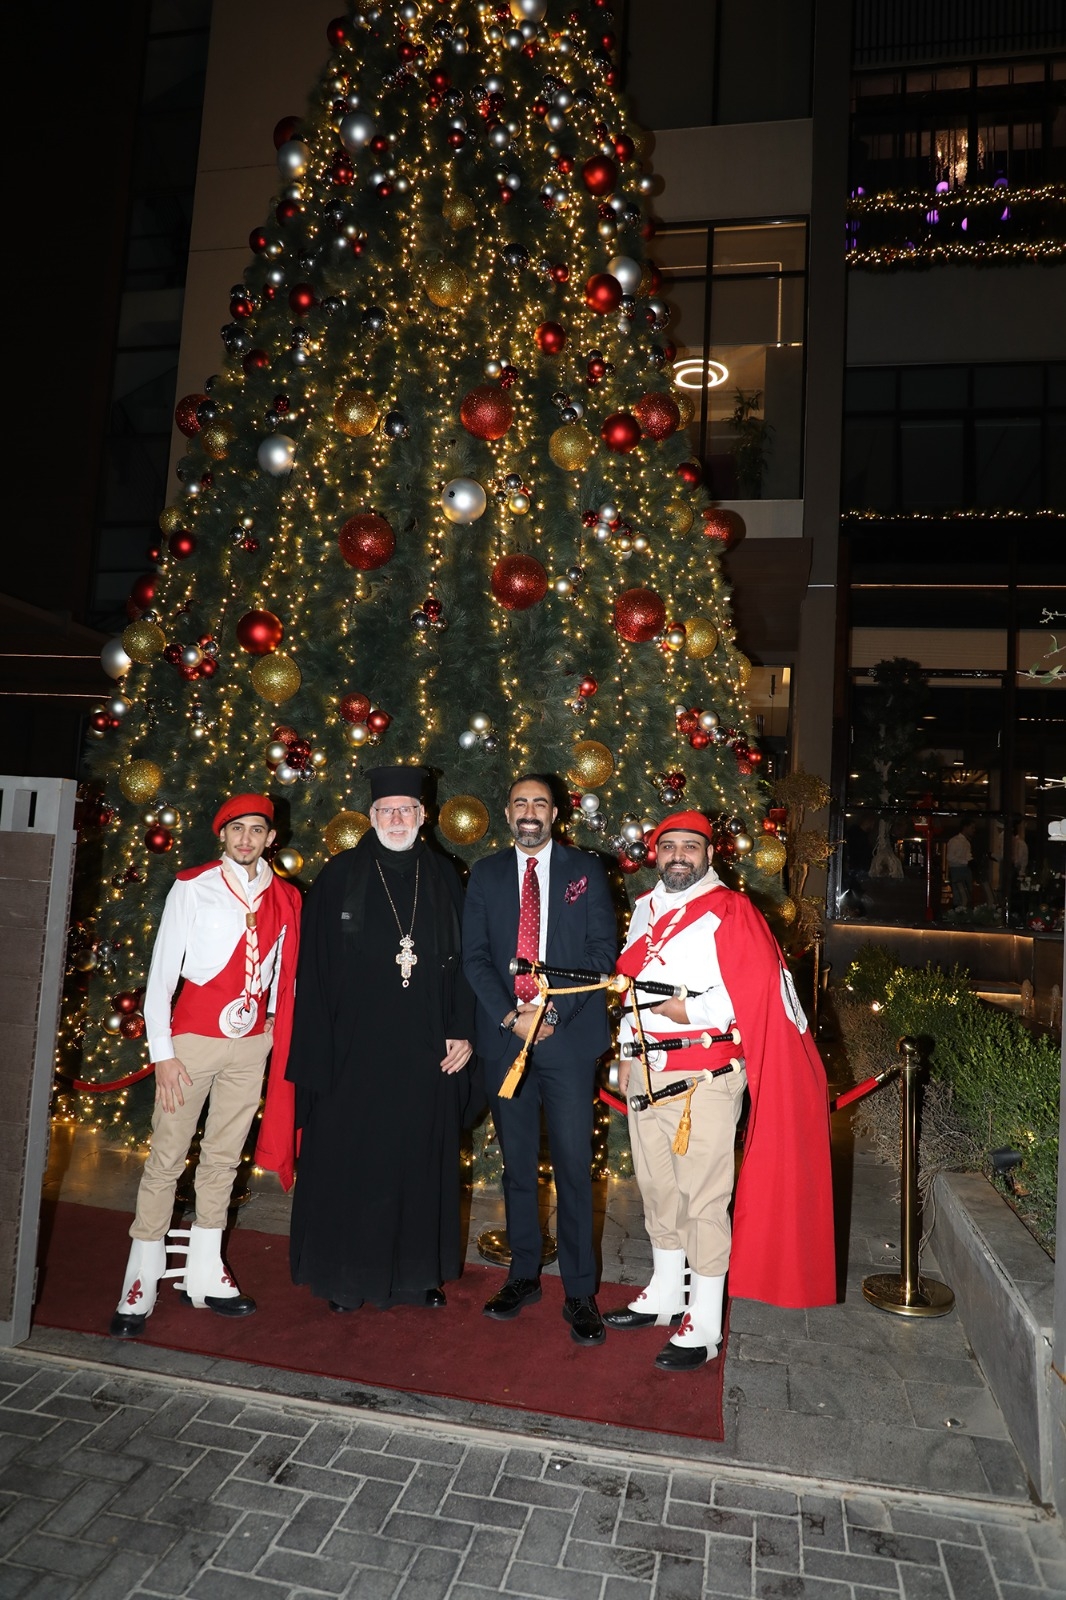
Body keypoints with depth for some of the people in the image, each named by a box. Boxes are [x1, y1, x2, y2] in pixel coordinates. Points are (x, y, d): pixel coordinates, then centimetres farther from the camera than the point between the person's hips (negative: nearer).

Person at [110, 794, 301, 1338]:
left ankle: (204, 1275, 25)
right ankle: (141, 1283, 15)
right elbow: (162, 970, -5)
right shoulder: (192, 887, -4)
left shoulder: (284, 899, 6)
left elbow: (283, 976, 10)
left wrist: (278, 1040, 4)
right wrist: (162, 1050, -8)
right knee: (166, 1159, 2)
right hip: (193, 1038, -3)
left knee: (223, 1159, 12)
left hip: (252, 1044, 3)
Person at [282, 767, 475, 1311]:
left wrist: (462, 1032, -2)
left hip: (426, 1051, 2)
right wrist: (318, 1053, -8)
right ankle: (345, 1274, 26)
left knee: (422, 1158, 11)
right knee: (351, 1159, 8)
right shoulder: (339, 877, -2)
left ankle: (418, 1270, 28)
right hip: (355, 1048, -2)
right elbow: (315, 970, -3)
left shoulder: (443, 878, 5)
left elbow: (462, 960, 6)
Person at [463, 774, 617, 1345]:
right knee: (517, 1164, 12)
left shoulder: (585, 870, 3)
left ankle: (580, 1292, 13)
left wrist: (554, 1011, -12)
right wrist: (509, 1014, -10)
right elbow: (474, 955, 4)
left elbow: (602, 951, -2)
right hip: (504, 1037, 2)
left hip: (569, 1036, -2)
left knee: (574, 1164, 1)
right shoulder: (486, 874, 8)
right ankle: (524, 1274, 27)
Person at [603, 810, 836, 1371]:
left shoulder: (729, 913, -10)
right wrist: (628, 1053, 19)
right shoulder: (645, 910, 12)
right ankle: (663, 1296, 35)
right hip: (646, 1073, 7)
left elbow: (758, 991, -17)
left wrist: (688, 1010, -19)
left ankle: (703, 1327, 15)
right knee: (656, 1188, 17)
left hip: (704, 1078, -7)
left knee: (704, 1198, 0)